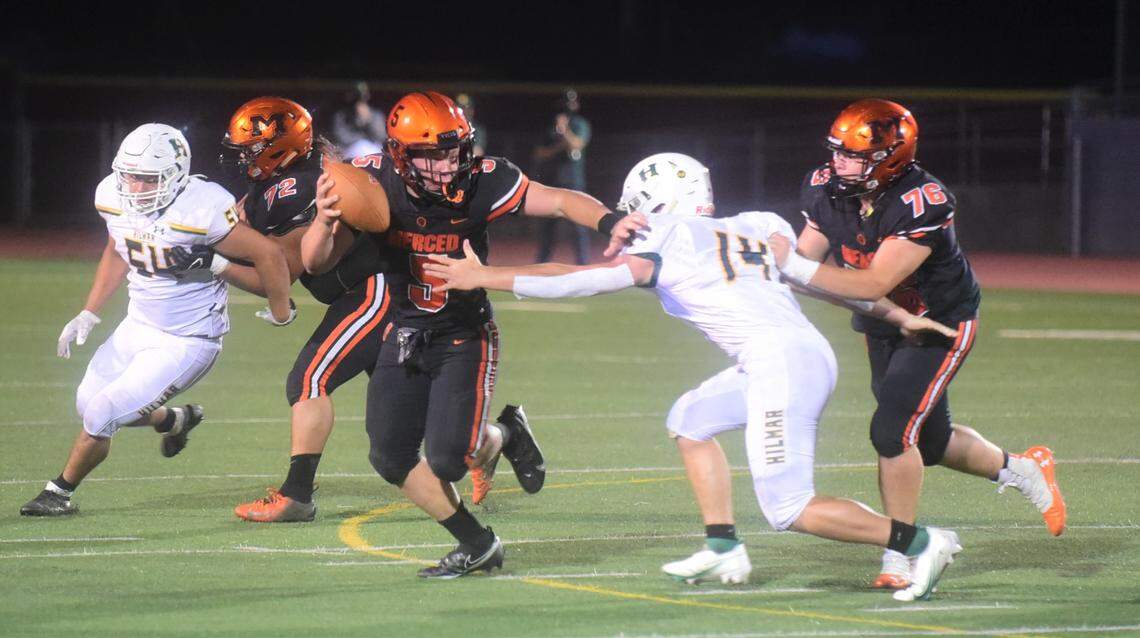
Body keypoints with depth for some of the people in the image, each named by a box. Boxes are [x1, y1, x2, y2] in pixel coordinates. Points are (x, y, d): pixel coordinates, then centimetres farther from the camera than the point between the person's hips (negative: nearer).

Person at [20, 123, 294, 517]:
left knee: (100, 415, -11)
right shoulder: (113, 197, -7)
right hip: (138, 327, 7)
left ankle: (60, 492, 13)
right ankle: (176, 420, 41)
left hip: (186, 343, -7)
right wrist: (89, 314, 8)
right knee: (88, 404, 16)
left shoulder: (201, 211, -30)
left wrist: (280, 312, -7)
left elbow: (268, 254, -21)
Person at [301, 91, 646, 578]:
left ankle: (503, 438, 20)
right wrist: (324, 220, -38)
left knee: (447, 460, -15)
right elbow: (317, 262, -16)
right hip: (406, 336, 3)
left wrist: (608, 222, -37)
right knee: (391, 460, 1)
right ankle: (476, 545, 18)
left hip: (464, 336, -3)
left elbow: (559, 201, -18)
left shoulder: (481, 182, -21)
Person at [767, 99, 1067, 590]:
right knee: (932, 443, 18)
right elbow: (804, 258, -8)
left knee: (892, 430, -20)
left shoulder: (922, 204, -33)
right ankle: (1022, 470, 45)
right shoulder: (828, 191, -14)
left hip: (939, 327, -7)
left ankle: (900, 555, -6)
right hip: (883, 329, 7)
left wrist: (795, 266, -41)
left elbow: (874, 285, -38)